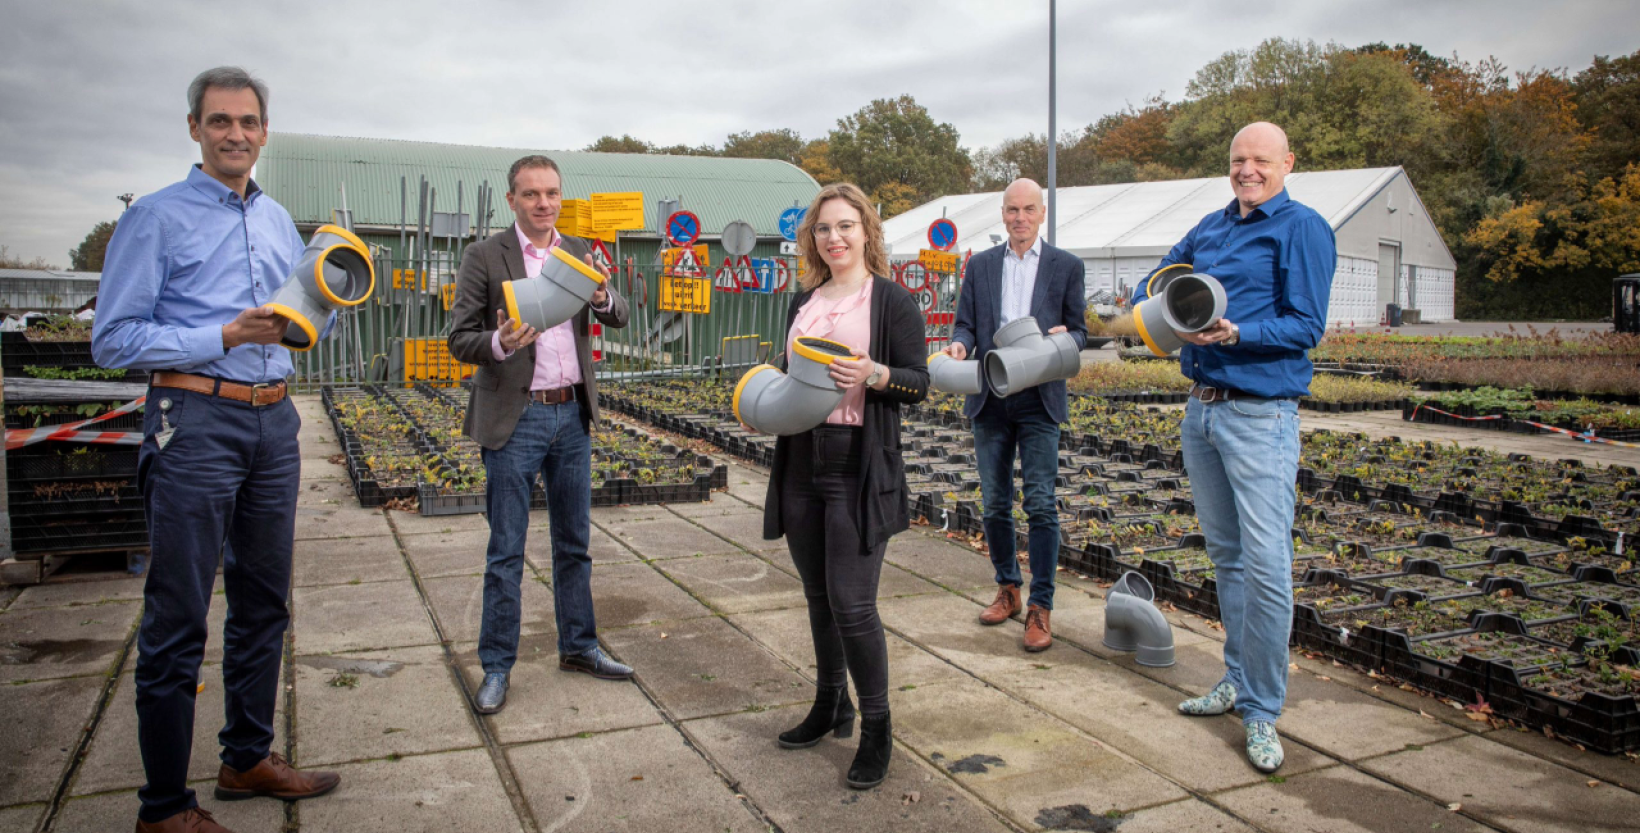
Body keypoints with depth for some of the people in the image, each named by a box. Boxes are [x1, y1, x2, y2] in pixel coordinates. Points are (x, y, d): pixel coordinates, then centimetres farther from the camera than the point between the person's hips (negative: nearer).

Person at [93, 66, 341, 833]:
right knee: (177, 619, -2)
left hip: (273, 422, 7)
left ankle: (248, 759, 30)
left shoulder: (277, 220, 15)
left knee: (263, 602, 14)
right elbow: (113, 339, -9)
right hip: (194, 421, -6)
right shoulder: (156, 217, -3)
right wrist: (225, 337, -16)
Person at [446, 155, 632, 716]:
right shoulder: (485, 257, -6)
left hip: (572, 415, 5)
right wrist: (500, 344, -28)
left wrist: (601, 296, -21)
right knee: (506, 552, 2)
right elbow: (459, 339, -7)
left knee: (574, 542, 15)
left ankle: (578, 647, 29)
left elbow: (620, 318, 1)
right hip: (515, 418, -4)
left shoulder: (578, 252, 7)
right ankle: (496, 668, 15)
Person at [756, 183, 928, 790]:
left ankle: (877, 728, 10)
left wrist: (873, 375, -24)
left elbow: (919, 383, -6)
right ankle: (831, 707, 32)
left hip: (859, 470, -6)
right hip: (801, 462, 6)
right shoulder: (802, 301, 14)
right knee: (818, 596, 15)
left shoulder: (892, 300, -3)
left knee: (852, 603, -7)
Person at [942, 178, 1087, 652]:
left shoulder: (1066, 266, 6)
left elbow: (1080, 332, 7)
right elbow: (965, 322, 9)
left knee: (1040, 503, -6)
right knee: (995, 504, 10)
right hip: (990, 399, 3)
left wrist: (1065, 337, -17)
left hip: (1039, 399, -2)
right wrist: (960, 344, -14)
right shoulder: (980, 265, 12)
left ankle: (1040, 607, 2)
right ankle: (1008, 588, 27)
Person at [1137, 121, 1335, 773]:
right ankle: (1238, 678, 28)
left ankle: (1261, 708, 2)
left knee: (1266, 564, -9)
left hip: (1260, 414, -7)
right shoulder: (1211, 228, 15)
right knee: (1227, 556, 15)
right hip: (1201, 408, 7)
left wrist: (1234, 335, -26)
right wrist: (1147, 310, 7)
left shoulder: (1302, 228, -5)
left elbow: (1306, 326, -12)